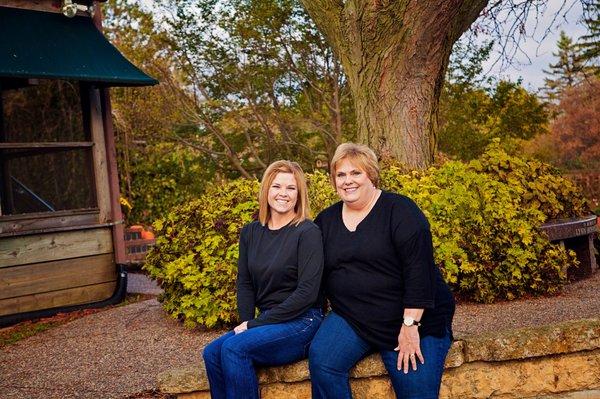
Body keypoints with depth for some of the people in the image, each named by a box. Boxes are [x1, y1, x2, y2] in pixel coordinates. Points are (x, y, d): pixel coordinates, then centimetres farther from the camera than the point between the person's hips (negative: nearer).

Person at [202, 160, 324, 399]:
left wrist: (256, 324, -14)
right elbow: (244, 283, 11)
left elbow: (307, 292, -15)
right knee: (212, 352, -17)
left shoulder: (308, 232, -9)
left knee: (234, 348, -26)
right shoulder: (250, 233, 10)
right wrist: (246, 322, -7)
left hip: (302, 322, -6)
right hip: (266, 323, 6)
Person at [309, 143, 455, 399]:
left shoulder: (399, 210, -8)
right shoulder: (326, 220, 9)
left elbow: (419, 270, -16)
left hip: (414, 320, -3)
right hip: (351, 318, 4)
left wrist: (410, 325, -21)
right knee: (320, 360, -22)